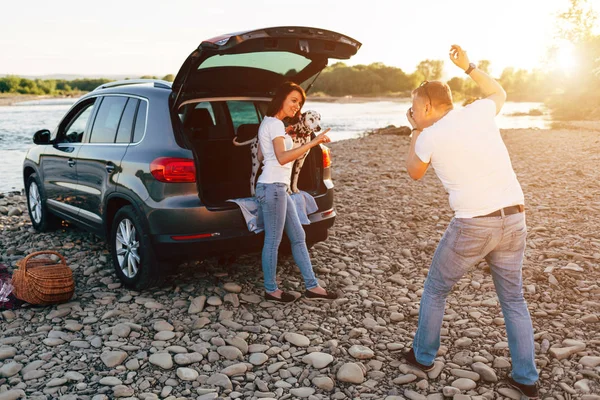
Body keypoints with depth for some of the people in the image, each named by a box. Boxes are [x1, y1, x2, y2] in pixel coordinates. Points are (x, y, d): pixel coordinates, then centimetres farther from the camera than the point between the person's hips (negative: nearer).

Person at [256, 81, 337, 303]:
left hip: (279, 187, 11)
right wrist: (312, 143, -31)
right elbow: (282, 157, -27)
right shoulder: (275, 124, -13)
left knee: (298, 237, 11)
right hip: (273, 187, -11)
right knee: (273, 241, 1)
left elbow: (263, 155, 22)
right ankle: (271, 290, 14)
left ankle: (312, 286, 18)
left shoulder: (269, 123, 17)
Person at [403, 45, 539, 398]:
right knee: (513, 299, 19)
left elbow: (414, 173, 14)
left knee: (435, 291, 17)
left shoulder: (429, 137, -6)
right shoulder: (479, 112, 5)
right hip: (514, 220, 5)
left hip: (472, 226, -5)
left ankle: (423, 357, 29)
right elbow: (500, 92, 29)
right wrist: (468, 67, 30)